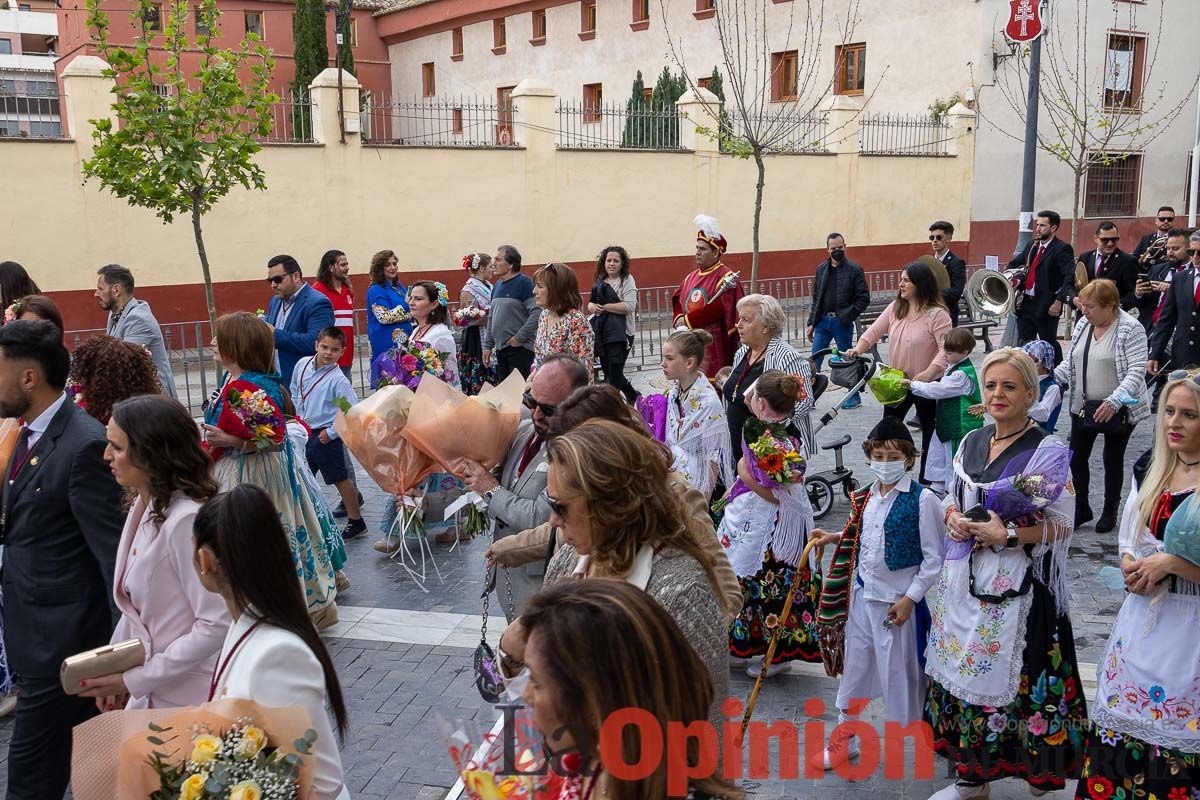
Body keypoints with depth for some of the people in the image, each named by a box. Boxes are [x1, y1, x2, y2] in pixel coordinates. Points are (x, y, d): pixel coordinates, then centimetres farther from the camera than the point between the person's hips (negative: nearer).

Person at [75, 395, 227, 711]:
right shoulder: (146, 508, 5)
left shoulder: (186, 520, -22)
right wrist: (115, 671, 3)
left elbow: (217, 625, -23)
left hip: (187, 700, -8)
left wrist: (135, 680, -17)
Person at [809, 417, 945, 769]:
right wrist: (832, 538, 7)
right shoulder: (866, 497, 5)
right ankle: (845, 736, 31)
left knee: (898, 670, 6)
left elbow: (933, 559, -13)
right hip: (862, 594, 6)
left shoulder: (922, 499, -15)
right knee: (854, 664, 16)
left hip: (897, 601, -6)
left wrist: (909, 599, -15)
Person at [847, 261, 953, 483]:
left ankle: (926, 480, 21)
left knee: (929, 429, 9)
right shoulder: (895, 308, 2)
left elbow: (947, 349, -23)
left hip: (926, 384, -6)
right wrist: (858, 349, -15)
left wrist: (927, 373, -34)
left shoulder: (937, 314, -17)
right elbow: (874, 331, 3)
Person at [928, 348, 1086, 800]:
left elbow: (1063, 525, -11)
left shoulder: (1047, 450, -10)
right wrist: (952, 517, -3)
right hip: (964, 579, 6)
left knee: (1013, 677, -3)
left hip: (1019, 587, -6)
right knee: (964, 671, 12)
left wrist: (1008, 534, -21)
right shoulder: (971, 443, 8)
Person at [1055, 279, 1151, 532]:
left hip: (1118, 410, -5)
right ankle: (1081, 509, 21)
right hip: (1084, 406, 6)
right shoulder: (1082, 325, 5)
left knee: (1113, 460, 9)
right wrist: (1050, 378, -5)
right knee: (1077, 457, 5)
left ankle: (1110, 512, 25)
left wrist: (1114, 401, -31)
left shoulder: (1130, 330, -15)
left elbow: (1137, 371, -20)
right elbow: (1070, 362, 13)